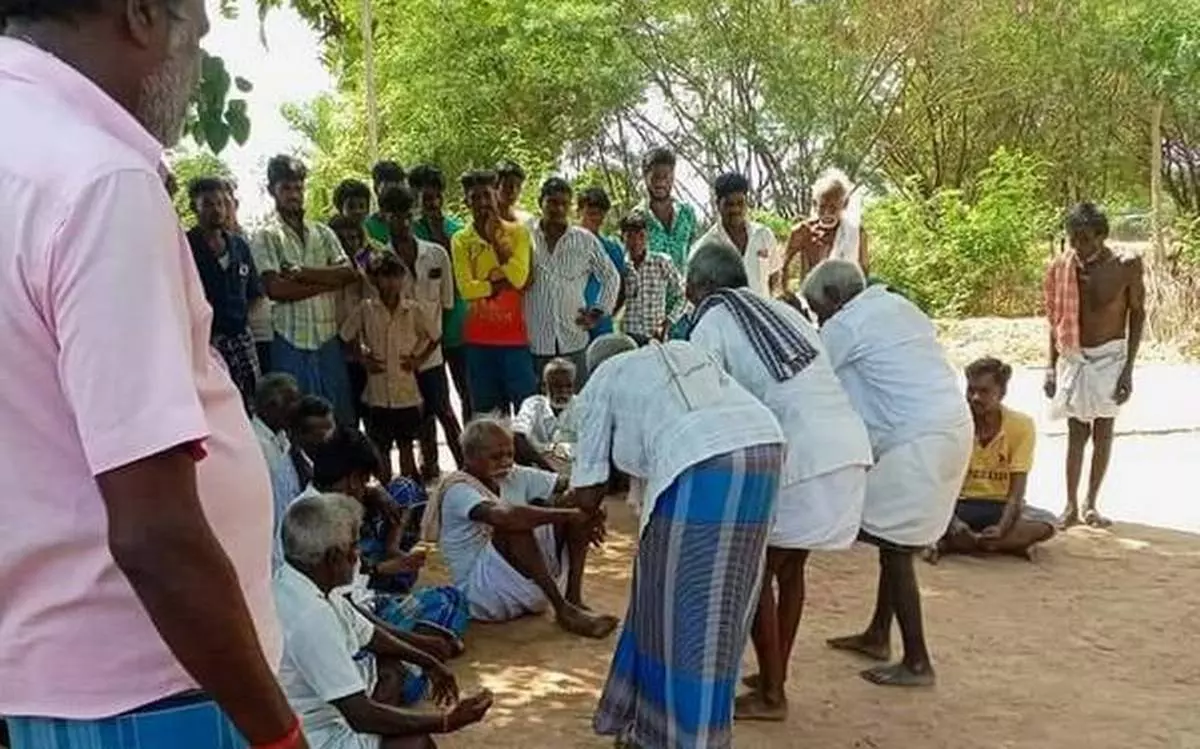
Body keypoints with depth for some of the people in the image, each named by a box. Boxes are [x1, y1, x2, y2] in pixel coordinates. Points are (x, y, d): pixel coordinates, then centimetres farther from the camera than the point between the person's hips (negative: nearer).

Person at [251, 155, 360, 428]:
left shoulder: (323, 233, 13)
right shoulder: (266, 236, 0)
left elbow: (349, 273, -1)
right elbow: (275, 289, -13)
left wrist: (303, 273, -12)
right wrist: (328, 281, -8)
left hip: (328, 337, 4)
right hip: (292, 340, -4)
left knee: (338, 417, 7)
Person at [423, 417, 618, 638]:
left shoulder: (514, 477, 5)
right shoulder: (458, 489, -17)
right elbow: (503, 516, -39)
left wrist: (587, 515, -25)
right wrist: (569, 514, -36)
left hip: (529, 583, 7)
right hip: (482, 593, -7)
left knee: (574, 501, -4)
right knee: (514, 524, -34)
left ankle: (574, 598, -13)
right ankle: (563, 611, -26)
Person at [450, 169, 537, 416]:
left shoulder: (518, 232, 0)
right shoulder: (461, 240, 2)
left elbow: (519, 277, -14)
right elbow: (466, 288, -11)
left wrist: (495, 238, -11)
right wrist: (501, 282, -12)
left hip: (515, 334, -1)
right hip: (479, 338, 1)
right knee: (486, 411, 9)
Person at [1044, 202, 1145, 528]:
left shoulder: (1126, 267, -11)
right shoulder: (1062, 268, -6)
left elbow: (1137, 316, -4)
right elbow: (1056, 320, 4)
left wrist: (1128, 369, -8)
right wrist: (1051, 366, 3)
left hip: (1110, 356, -1)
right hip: (1073, 357, 1)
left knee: (1103, 430, 5)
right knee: (1076, 431, 4)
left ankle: (1091, 503, 16)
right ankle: (1071, 505, 9)